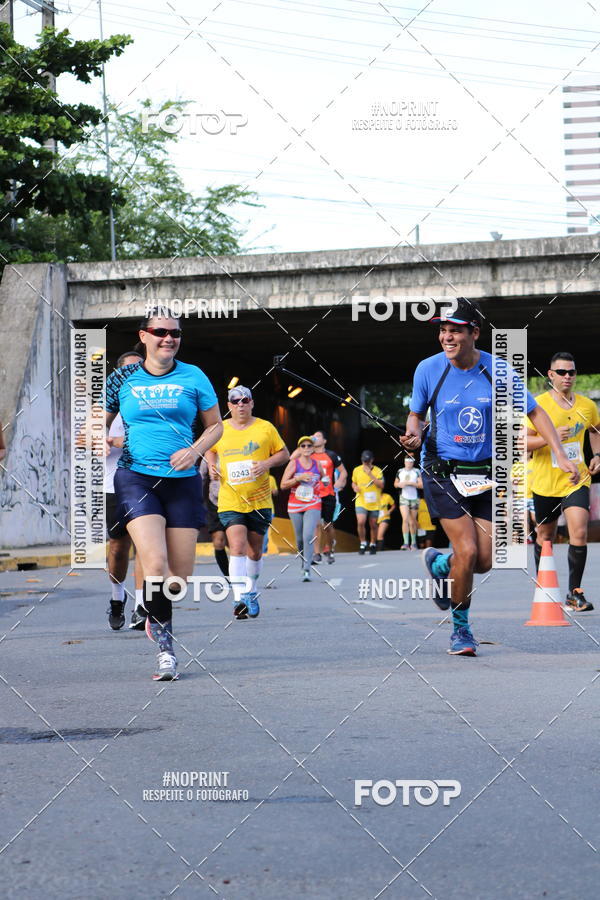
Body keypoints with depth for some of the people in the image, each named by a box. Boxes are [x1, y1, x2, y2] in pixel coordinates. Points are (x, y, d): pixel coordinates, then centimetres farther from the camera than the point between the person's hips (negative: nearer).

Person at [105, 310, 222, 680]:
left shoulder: (192, 376, 6)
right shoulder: (122, 379, 5)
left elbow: (215, 425, 13)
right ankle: (165, 649, -9)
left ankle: (156, 618, 34)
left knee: (181, 573, 2)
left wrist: (195, 451, -6)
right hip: (136, 478, -2)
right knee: (155, 564, -19)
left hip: (182, 481, 2)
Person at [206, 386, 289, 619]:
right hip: (230, 502, -1)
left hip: (259, 501, 1)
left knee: (255, 550, 11)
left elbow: (284, 454, 7)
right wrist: (211, 465, 3)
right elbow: (210, 450, 24)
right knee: (237, 547, -17)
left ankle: (251, 592, 33)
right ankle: (239, 598, -23)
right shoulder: (220, 430, 4)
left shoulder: (265, 428, 1)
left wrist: (267, 463, -12)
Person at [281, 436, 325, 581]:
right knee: (299, 538, 9)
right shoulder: (293, 463, 0)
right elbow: (283, 485, -6)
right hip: (295, 504, 1)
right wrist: (298, 478, -15)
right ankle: (303, 560, 35)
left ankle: (307, 569, -21)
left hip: (313, 505, -1)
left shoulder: (317, 464, 7)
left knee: (308, 535, -18)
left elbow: (324, 478, 30)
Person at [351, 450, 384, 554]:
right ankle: (363, 543, -1)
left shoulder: (377, 471, -2)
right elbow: (353, 483, 19)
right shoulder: (356, 470, 5)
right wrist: (355, 487, -5)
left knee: (373, 525, 7)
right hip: (361, 502, 0)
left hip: (374, 503, 0)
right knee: (361, 522, -18)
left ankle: (373, 545, 27)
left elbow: (381, 485, -12)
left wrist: (370, 474, -18)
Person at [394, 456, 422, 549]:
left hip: (414, 499, 0)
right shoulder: (400, 472, 8)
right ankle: (406, 543, -21)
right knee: (405, 519, -17)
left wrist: (410, 483, -17)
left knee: (412, 522, 7)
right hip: (403, 498, 0)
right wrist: (399, 484, -3)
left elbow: (421, 485, -6)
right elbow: (395, 483, 20)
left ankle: (413, 543, 24)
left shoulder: (416, 472, 0)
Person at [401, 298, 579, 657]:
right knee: (467, 551, -15)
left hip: (484, 474, 2)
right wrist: (414, 435, -14)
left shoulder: (497, 370, -6)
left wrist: (561, 455, -5)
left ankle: (438, 564, 32)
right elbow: (416, 414, 9)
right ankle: (461, 629, 6)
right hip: (442, 472, -2)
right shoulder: (428, 369, -7)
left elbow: (535, 412, 4)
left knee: (484, 561, -4)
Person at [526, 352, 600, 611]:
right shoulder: (538, 404, -8)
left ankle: (574, 593, -7)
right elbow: (522, 441, -11)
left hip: (576, 480, 1)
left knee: (579, 532, -16)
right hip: (545, 482, -1)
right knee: (545, 536, 12)